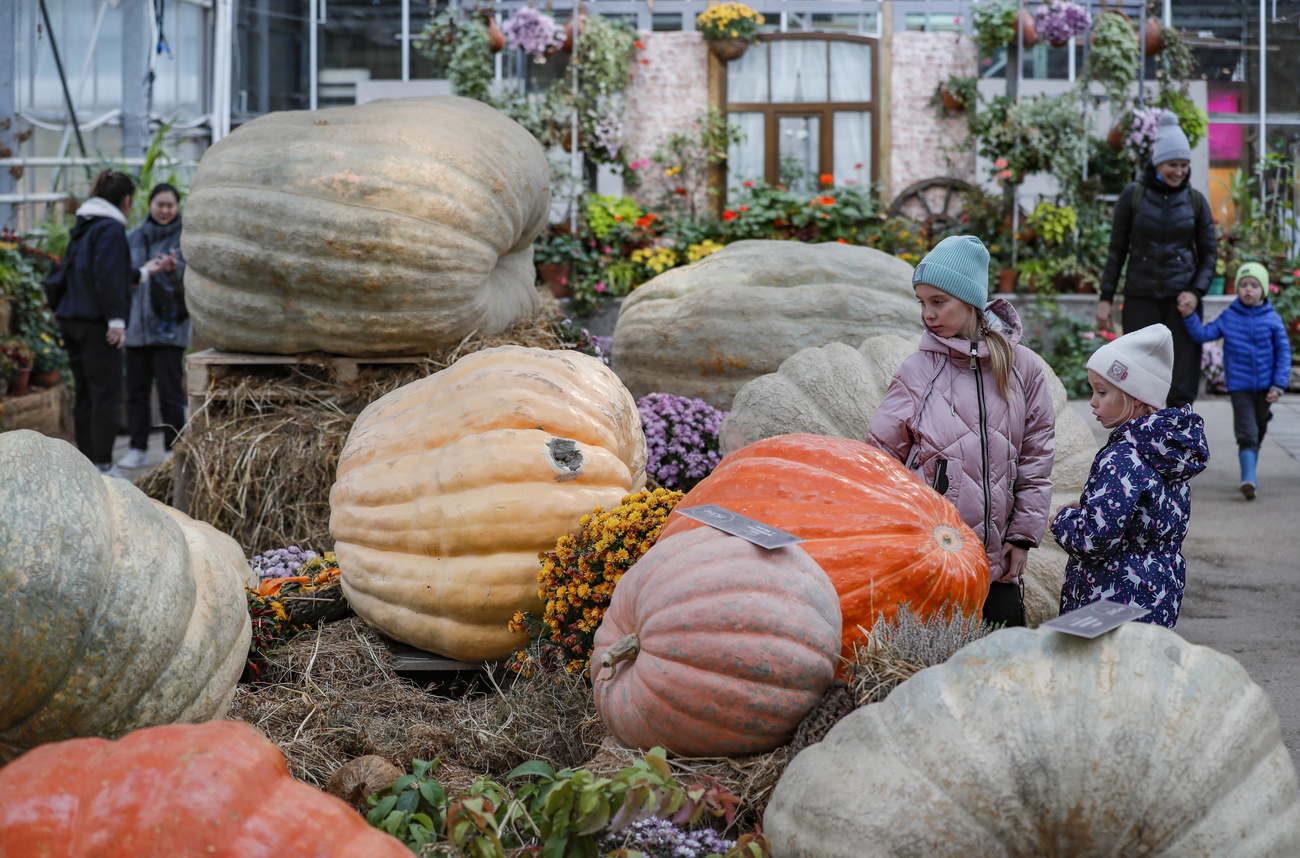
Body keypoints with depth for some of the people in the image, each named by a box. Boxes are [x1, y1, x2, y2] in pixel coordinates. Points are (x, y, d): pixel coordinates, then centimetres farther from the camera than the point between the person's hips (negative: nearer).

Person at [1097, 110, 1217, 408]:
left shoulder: (1195, 201, 4)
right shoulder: (1133, 196, 0)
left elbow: (1209, 254, 8)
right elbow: (1117, 250, 4)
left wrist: (1196, 292, -8)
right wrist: (1105, 298, 0)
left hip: (1182, 300, 1)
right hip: (1141, 299, -1)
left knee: (1182, 386, -2)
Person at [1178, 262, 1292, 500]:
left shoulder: (1272, 319, -2)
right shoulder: (1229, 317, -1)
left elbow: (1283, 353, 0)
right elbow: (1203, 334, -2)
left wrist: (1279, 385, -6)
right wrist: (1189, 317, -17)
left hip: (1265, 386, 2)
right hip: (1239, 386, -2)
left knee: (1259, 431, 15)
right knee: (1246, 433, -12)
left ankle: (1250, 473, 31)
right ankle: (1248, 478, -19)